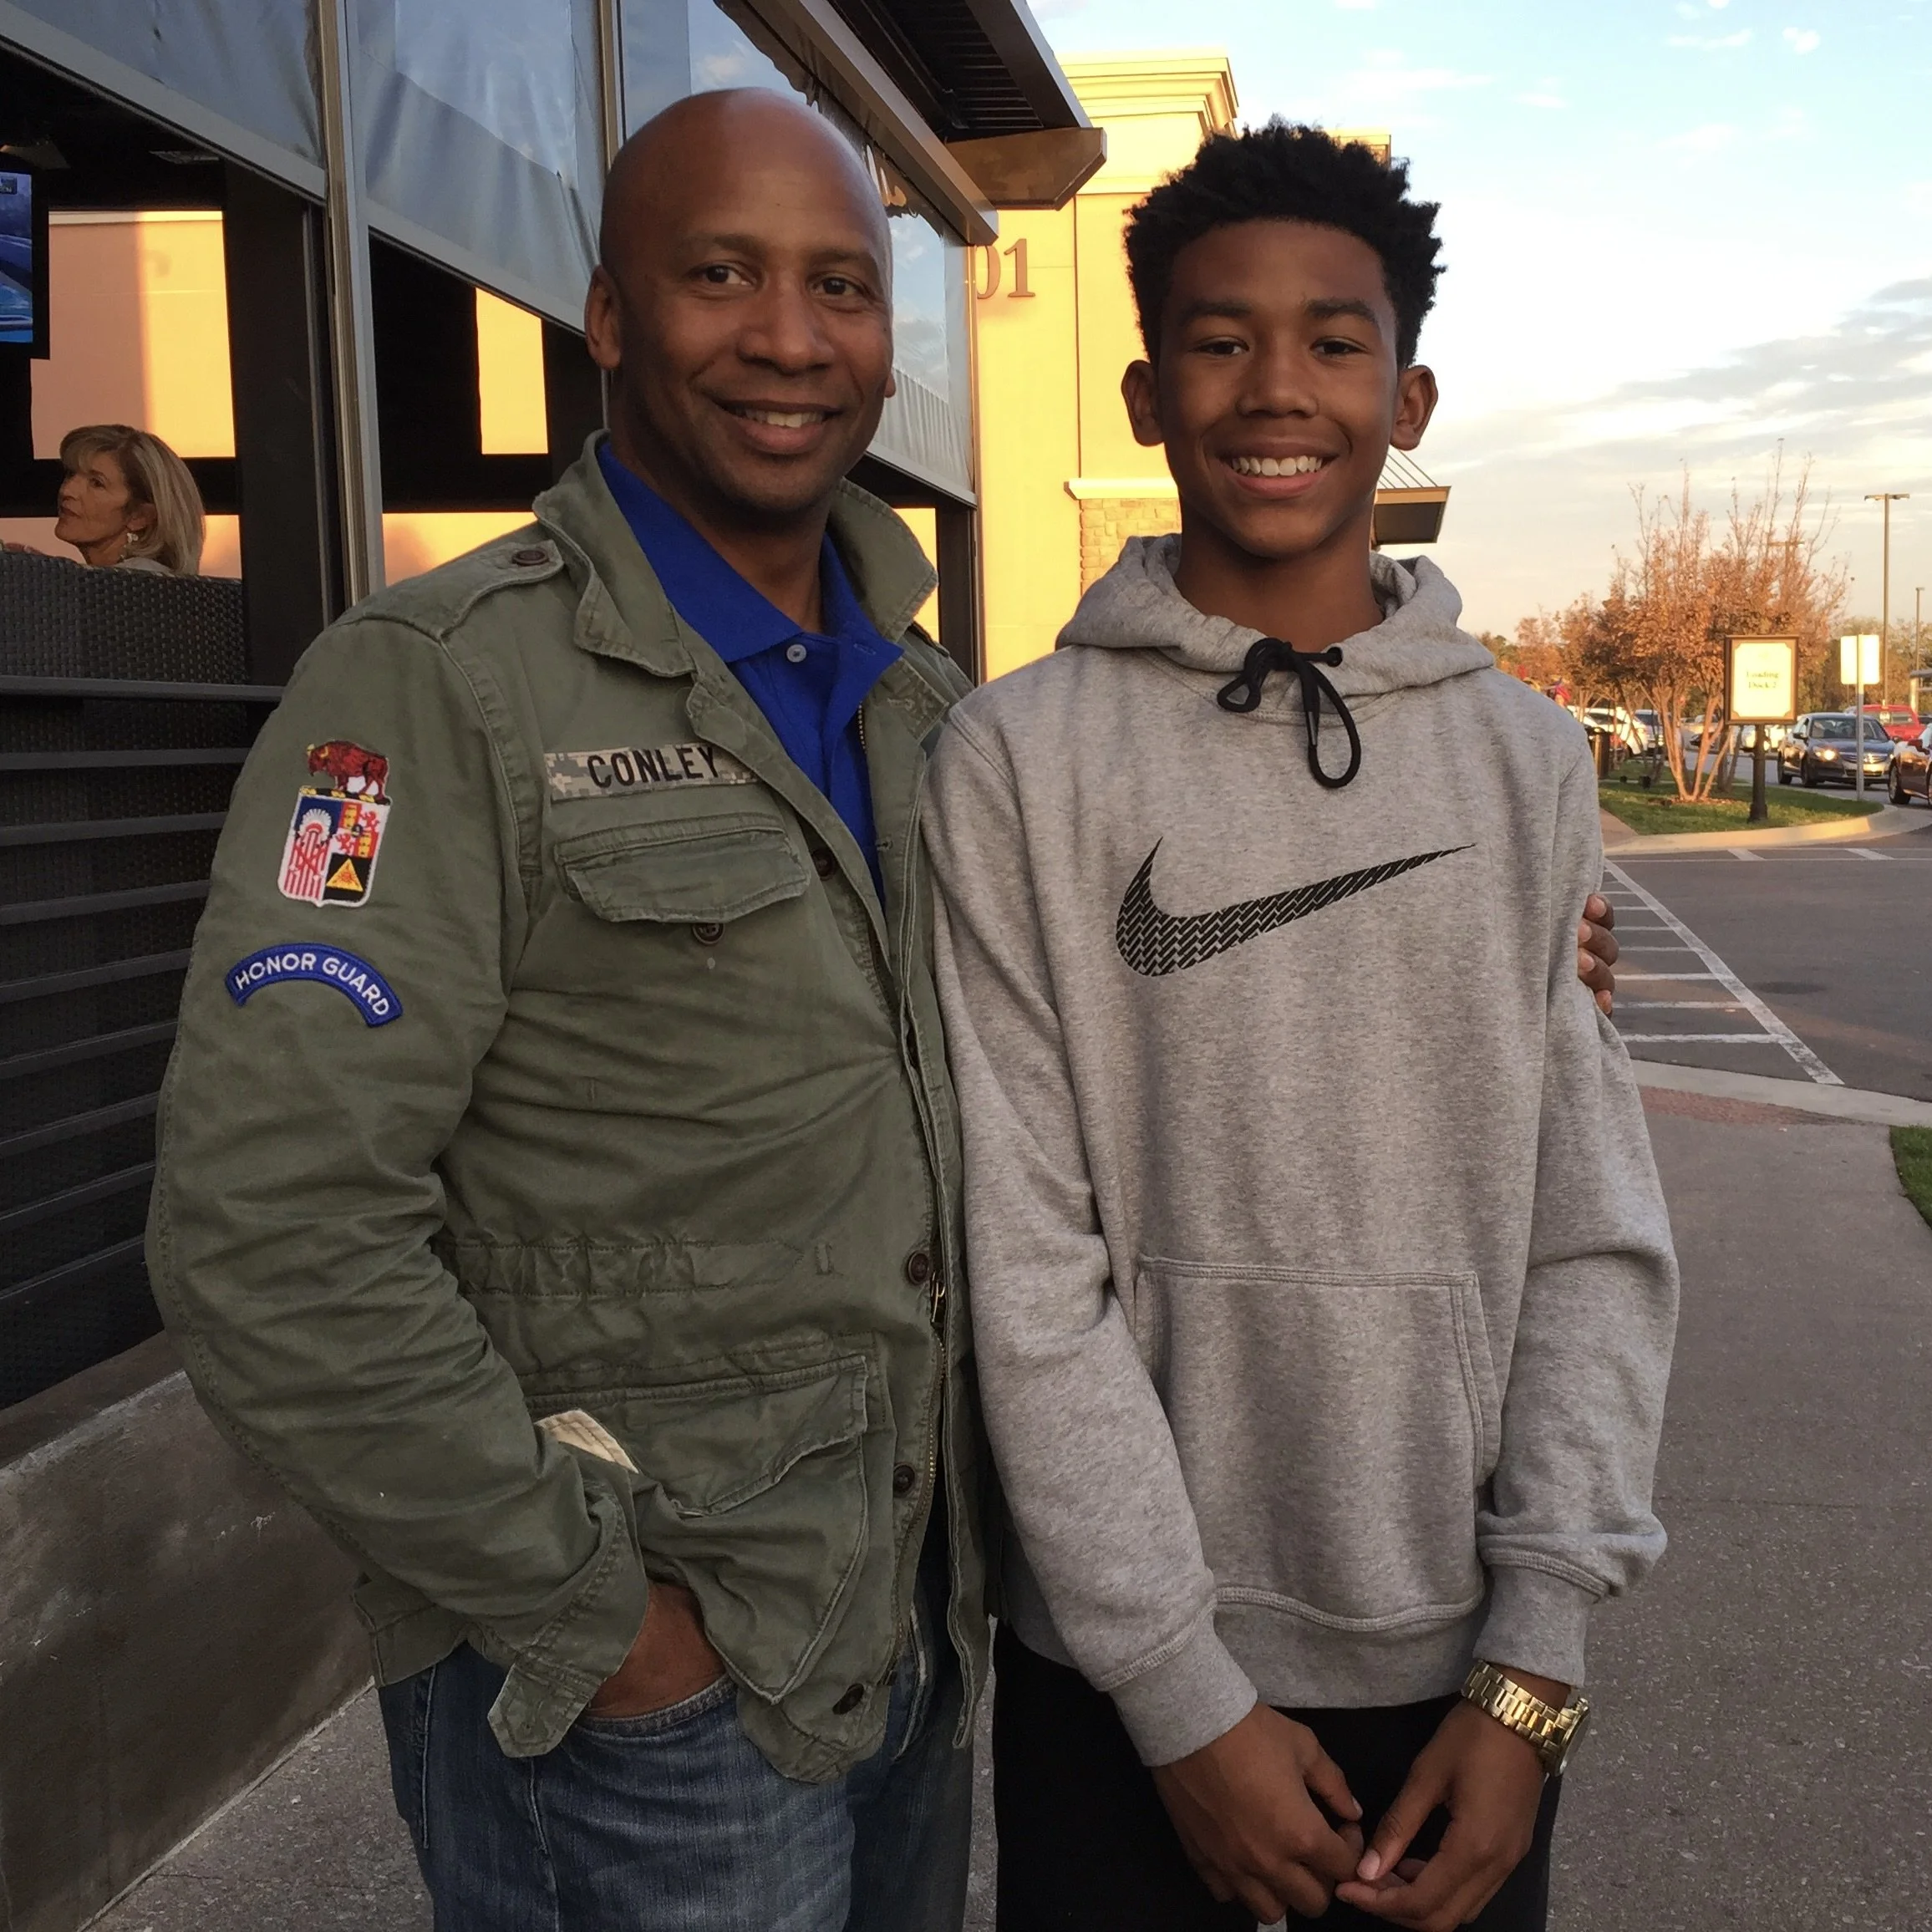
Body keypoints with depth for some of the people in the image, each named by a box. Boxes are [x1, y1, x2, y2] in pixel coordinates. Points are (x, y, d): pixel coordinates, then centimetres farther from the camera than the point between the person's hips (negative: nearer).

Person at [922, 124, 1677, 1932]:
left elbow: (1596, 1241, 0)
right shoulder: (1020, 760, -7)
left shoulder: (1528, 761, 1)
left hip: (1459, 1671, 2)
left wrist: (1533, 1664, -5)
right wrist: (1184, 1692, -10)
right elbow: (1026, 1261, -10)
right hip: (1121, 1676, -2)